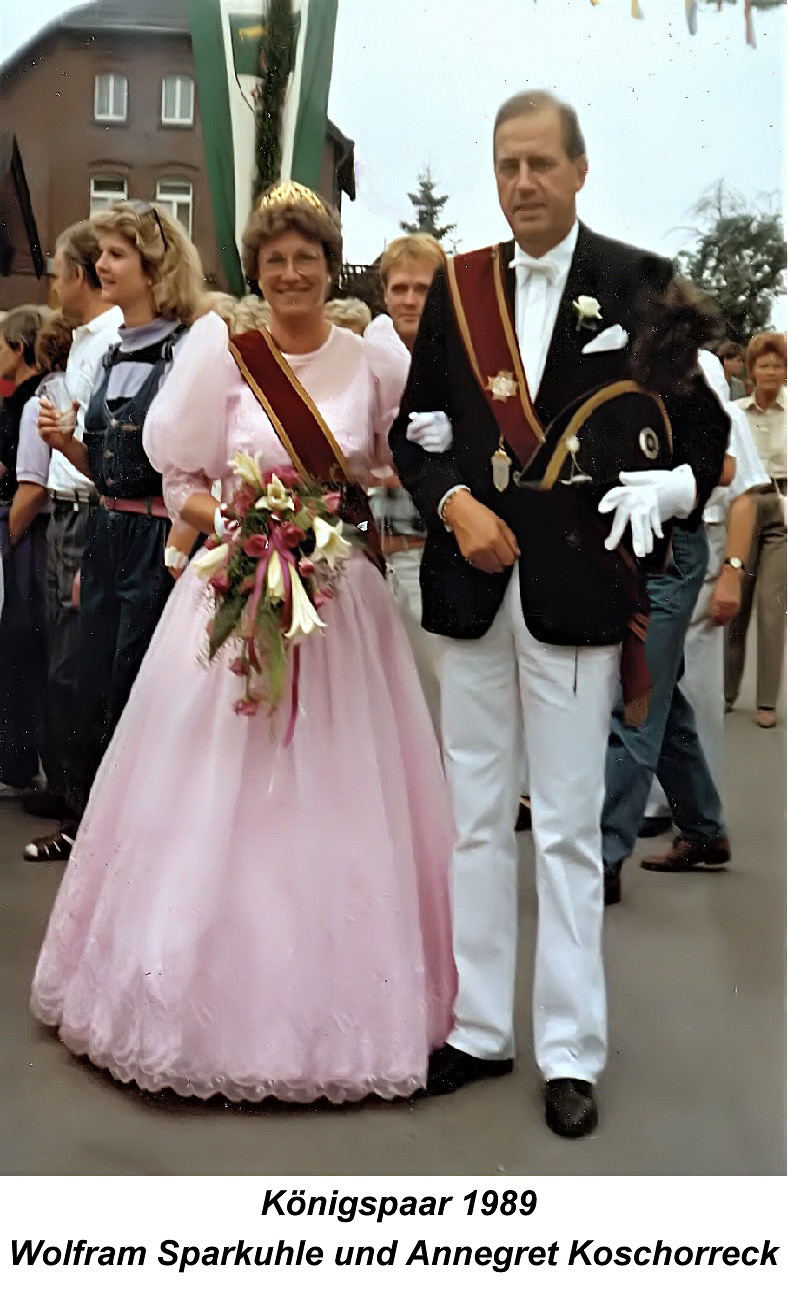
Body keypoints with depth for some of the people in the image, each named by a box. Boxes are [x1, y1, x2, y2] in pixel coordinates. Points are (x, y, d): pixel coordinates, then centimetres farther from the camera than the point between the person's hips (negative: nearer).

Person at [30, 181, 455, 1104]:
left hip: (342, 600, 1)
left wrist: (361, 513, -7)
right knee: (220, 798, 2)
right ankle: (221, 990, 20)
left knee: (338, 798, 4)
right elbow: (182, 487, 2)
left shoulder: (373, 366, 5)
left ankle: (337, 989, 21)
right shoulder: (223, 354, 0)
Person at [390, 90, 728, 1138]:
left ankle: (571, 1052, 18)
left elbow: (703, 423, 3)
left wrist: (669, 490, -13)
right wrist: (454, 502, -7)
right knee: (476, 818, 11)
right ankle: (479, 1028, 26)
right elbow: (415, 430, 10)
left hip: (578, 586, -3)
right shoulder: (458, 285, 9)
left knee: (569, 830, 4)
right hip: (473, 581, 4)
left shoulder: (640, 282, 0)